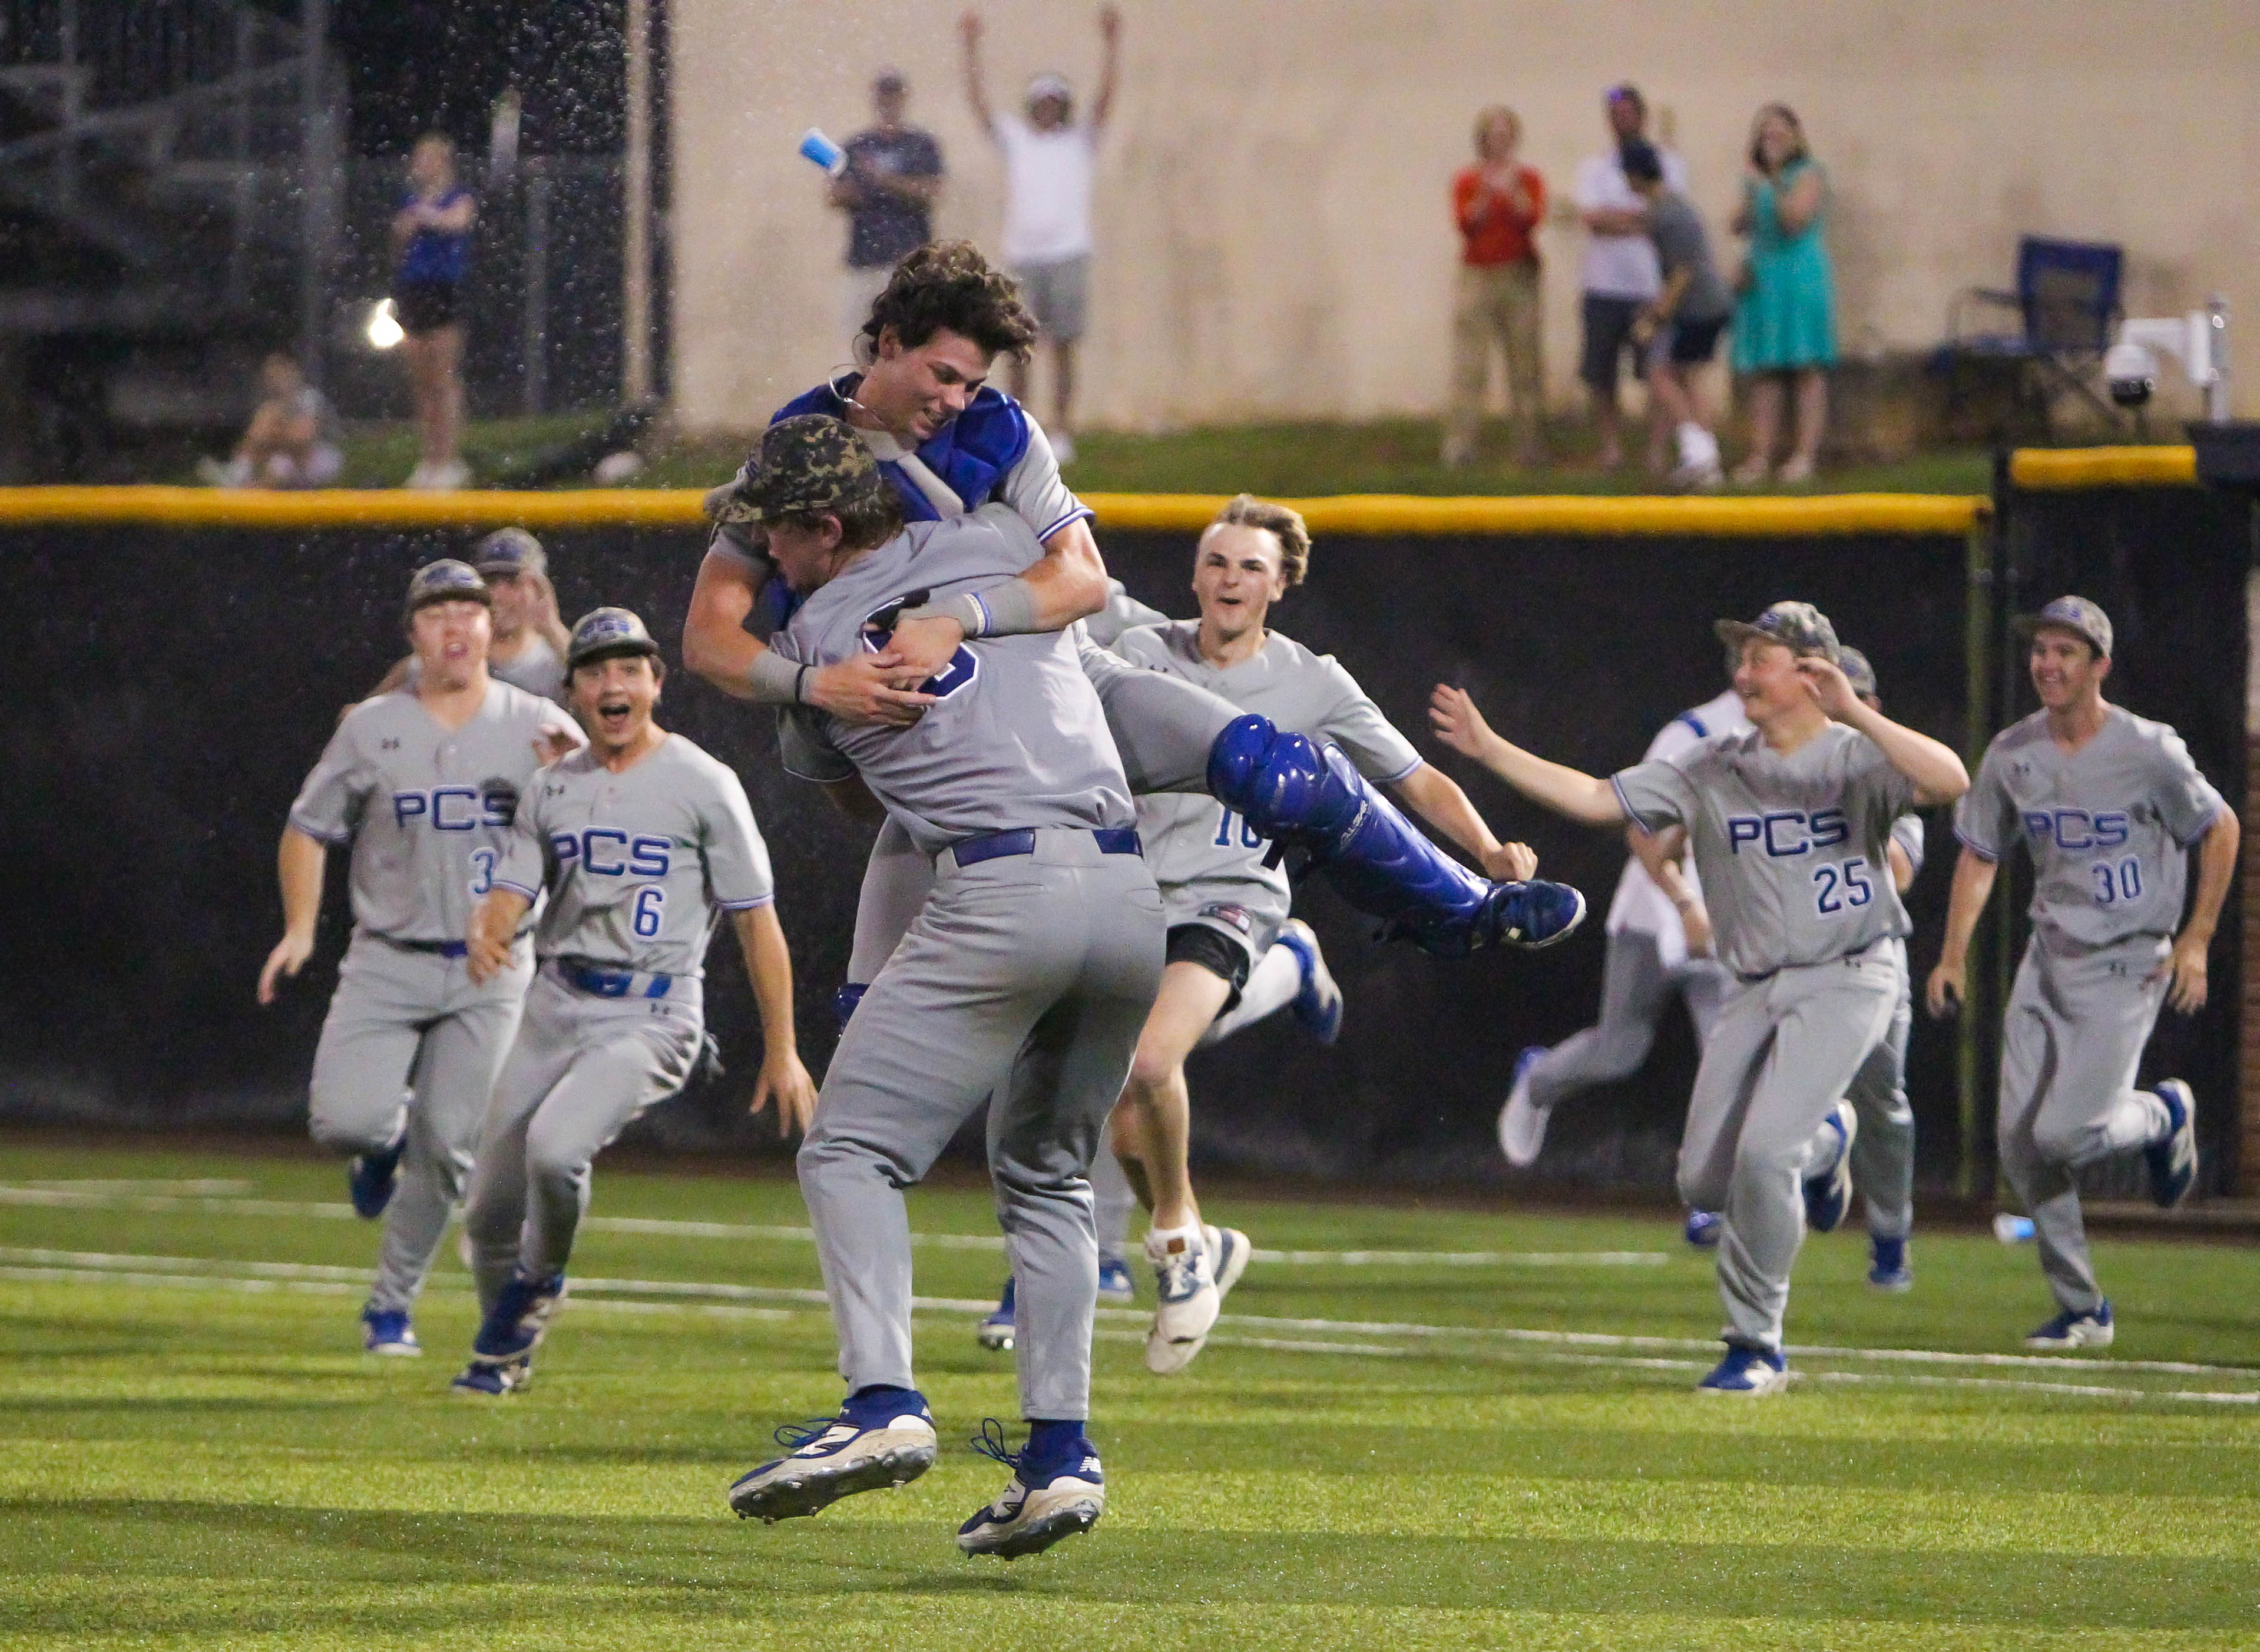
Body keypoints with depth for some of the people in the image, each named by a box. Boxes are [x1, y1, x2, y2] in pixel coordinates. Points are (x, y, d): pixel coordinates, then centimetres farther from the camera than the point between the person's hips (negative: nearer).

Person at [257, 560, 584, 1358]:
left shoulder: (538, 728, 3)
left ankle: (392, 1304, 13)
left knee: (448, 1145, -5)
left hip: (492, 970, 0)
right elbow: (308, 829, 12)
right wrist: (299, 930, 0)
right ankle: (384, 1143, 21)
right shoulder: (372, 728, 5)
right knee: (344, 1120, -17)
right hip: (388, 962, 0)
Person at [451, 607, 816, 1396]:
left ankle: (540, 1282, 1)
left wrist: (781, 1052, -7)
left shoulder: (702, 785, -5)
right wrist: (485, 937, -22)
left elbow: (756, 921, -4)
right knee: (489, 1206, 4)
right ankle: (503, 1351, 31)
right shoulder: (553, 789, 10)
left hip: (651, 1018, -5)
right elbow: (510, 894, 4)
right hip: (555, 1007, 5)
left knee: (554, 1147, -29)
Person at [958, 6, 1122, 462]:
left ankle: (1061, 433, 0)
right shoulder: (1014, 141, 12)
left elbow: (1105, 99, -1)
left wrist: (1111, 45, -10)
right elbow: (977, 101, 6)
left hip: (1067, 255, -2)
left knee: (1063, 348, -2)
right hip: (1022, 256, 2)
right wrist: (971, 48, -1)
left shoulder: (1080, 142, 9)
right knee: (1017, 348, 1)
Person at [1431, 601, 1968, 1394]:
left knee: (1763, 1155, -21)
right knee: (1705, 1179, 3)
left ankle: (1757, 1347, -6)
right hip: (1754, 993, 6)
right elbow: (1596, 799, 6)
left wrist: (1856, 716, -34)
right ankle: (1820, 1140, 36)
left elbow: (1950, 782, -26)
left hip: (1845, 981, -6)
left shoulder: (1855, 758, -7)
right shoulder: (1716, 769, 8)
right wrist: (1490, 750, 1)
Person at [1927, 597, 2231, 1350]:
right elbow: (1979, 854, 12)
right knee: (2020, 1141, -1)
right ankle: (2082, 1309, 12)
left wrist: (2196, 942, -5)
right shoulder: (2013, 754, 2)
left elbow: (2221, 829, -2)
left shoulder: (2147, 750, -13)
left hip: (2128, 966, -5)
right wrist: (1953, 956, 4)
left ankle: (2165, 1114, 18)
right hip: (2048, 960, 5)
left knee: (2064, 1132, -16)